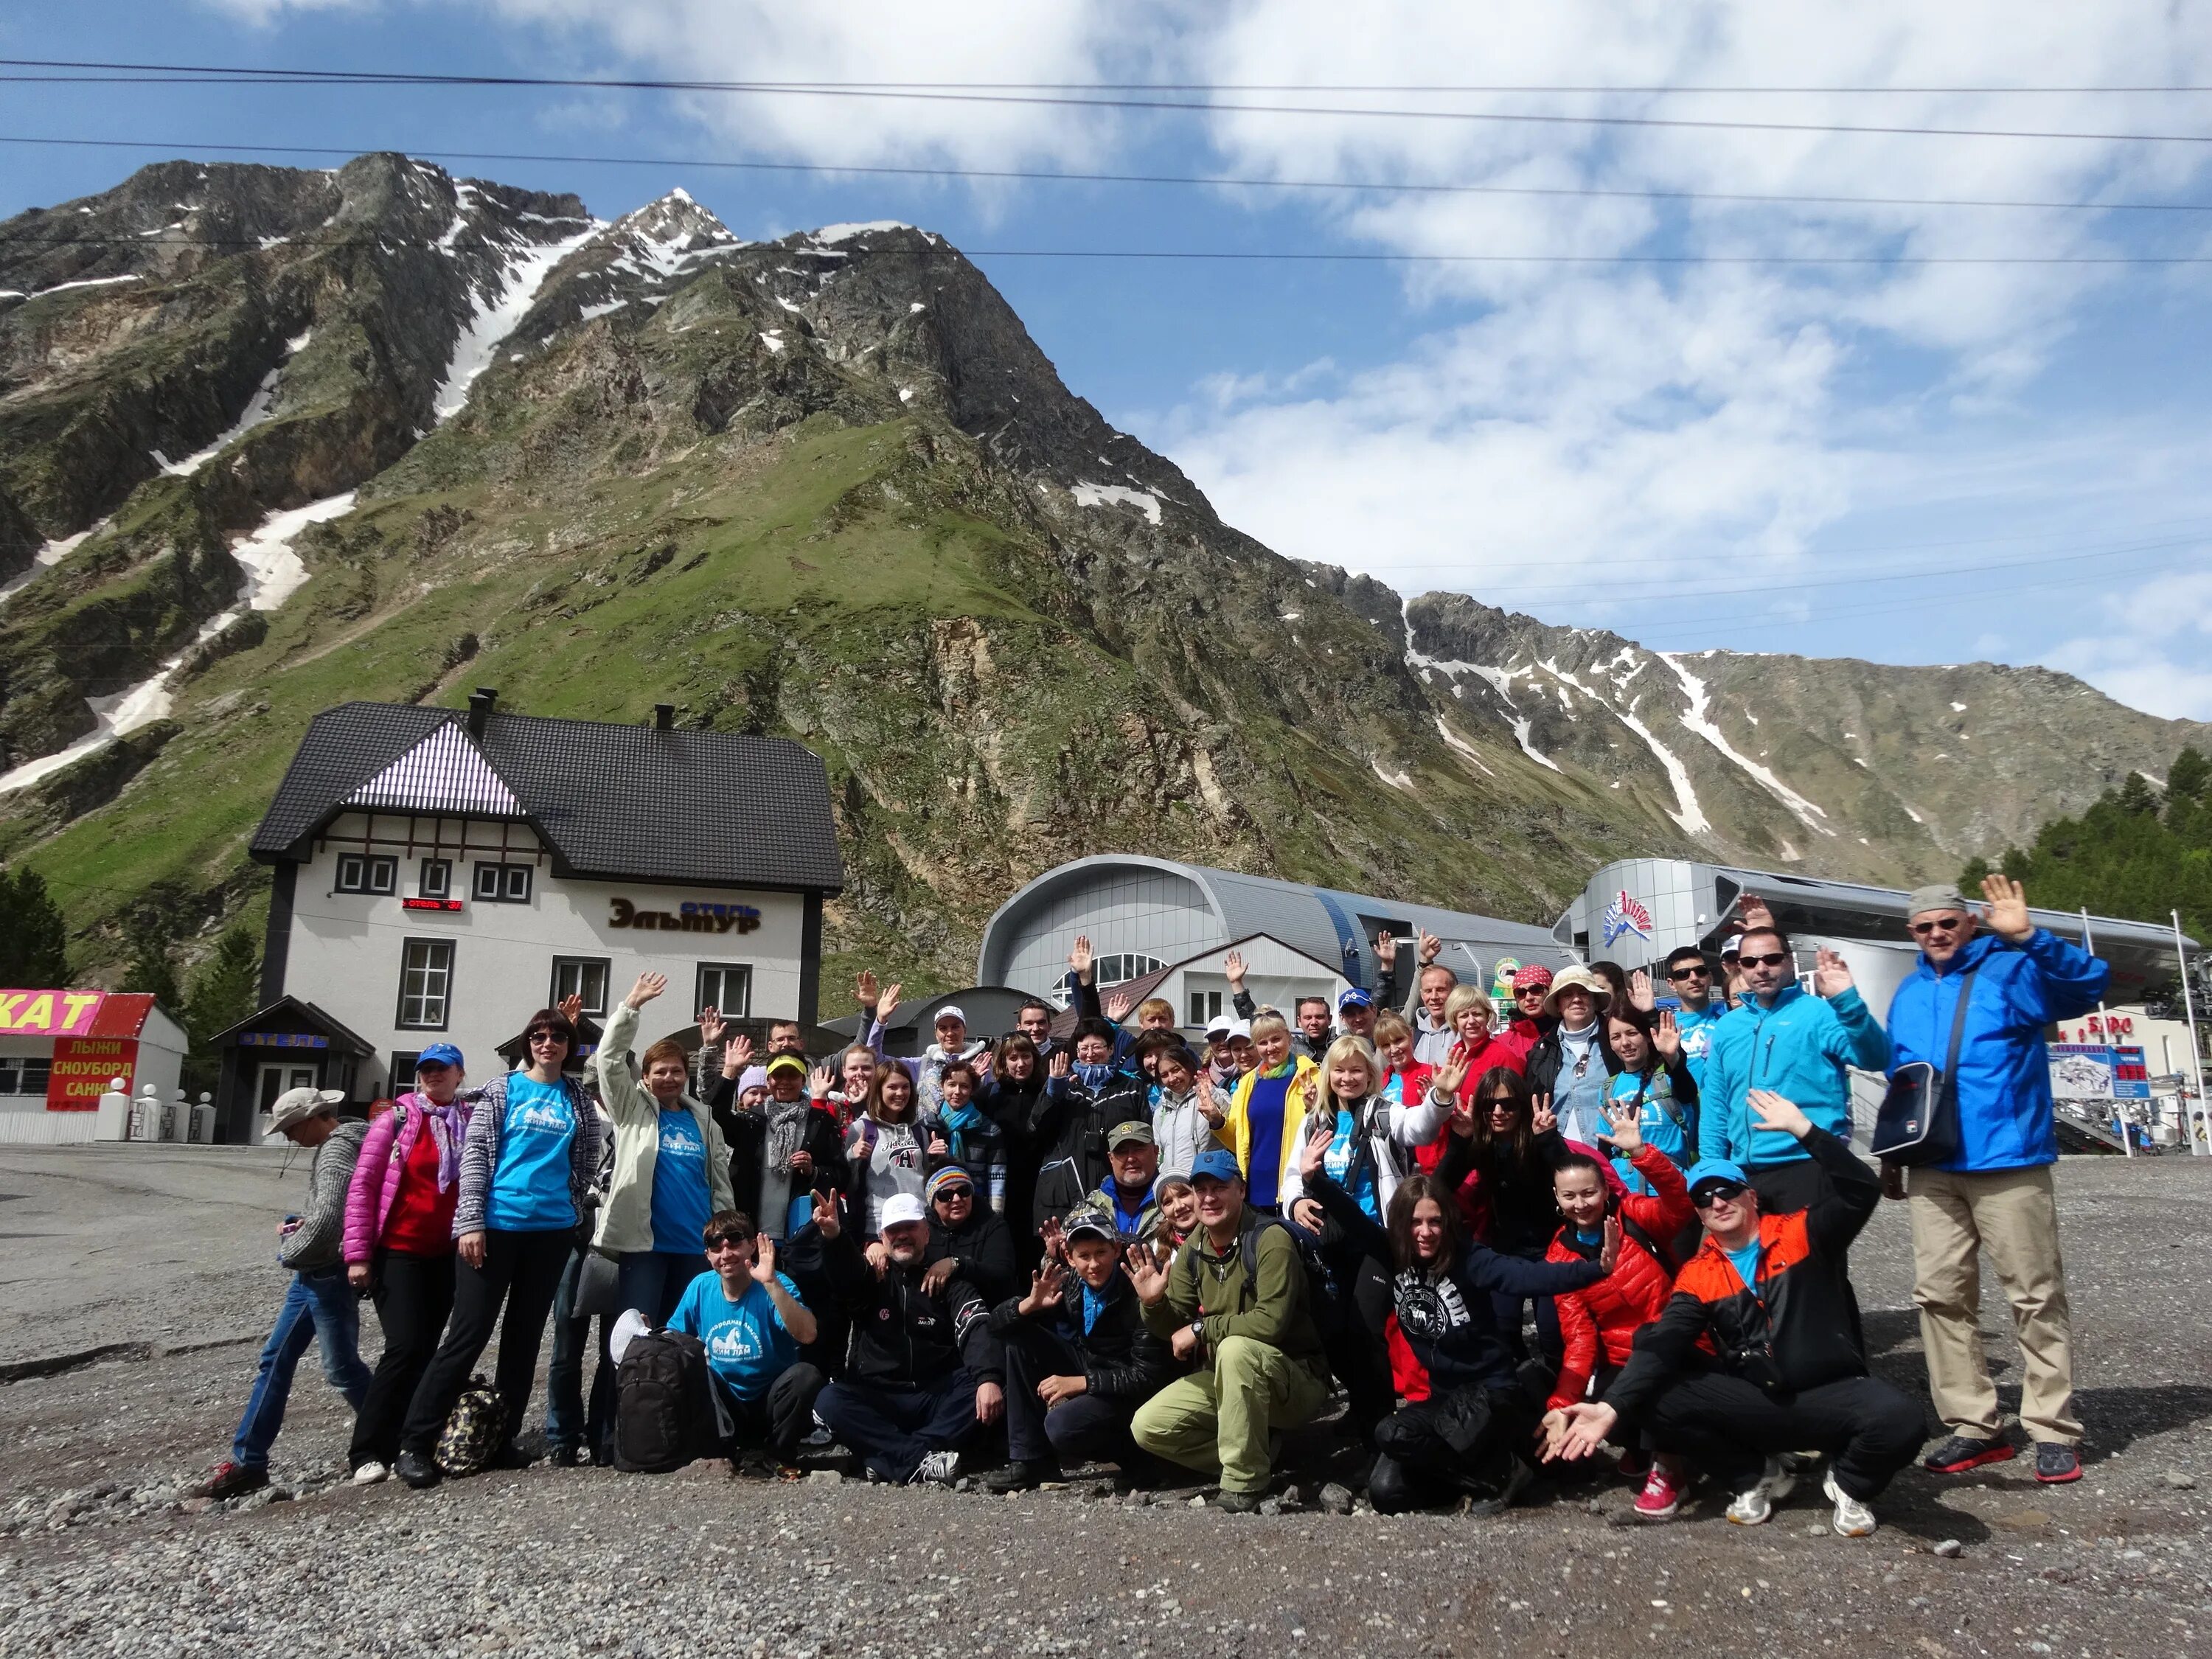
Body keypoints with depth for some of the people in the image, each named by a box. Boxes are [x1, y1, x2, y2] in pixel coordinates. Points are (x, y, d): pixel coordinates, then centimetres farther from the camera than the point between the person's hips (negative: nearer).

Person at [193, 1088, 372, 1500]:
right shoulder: (339, 1143, 12)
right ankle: (247, 1461, 19)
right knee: (275, 1359, 12)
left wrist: (290, 1251, -12)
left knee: (341, 1367, 0)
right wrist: (300, 1226, 8)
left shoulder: (337, 1150, -19)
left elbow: (325, 1221, -30)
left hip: (329, 1275, -10)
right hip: (312, 1274, 10)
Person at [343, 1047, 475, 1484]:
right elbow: (362, 1186, -4)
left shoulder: (473, 1123, 4)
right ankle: (366, 1452, -3)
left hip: (448, 1255, 4)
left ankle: (400, 1442, 22)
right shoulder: (396, 1120, -4)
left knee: (426, 1349, 9)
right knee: (405, 1347, -13)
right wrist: (357, 1254, -8)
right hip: (398, 1252, -3)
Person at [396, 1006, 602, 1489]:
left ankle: (503, 1438, 20)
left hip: (552, 1230, 3)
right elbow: (475, 1155, -3)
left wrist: (577, 1214, 9)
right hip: (497, 1225, -3)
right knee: (468, 1335, -4)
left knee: (525, 1336, 9)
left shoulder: (579, 1100, 9)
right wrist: (471, 1222, -9)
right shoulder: (503, 1089, 2)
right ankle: (414, 1444, 4)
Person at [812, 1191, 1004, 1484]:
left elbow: (978, 1330, -9)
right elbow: (844, 1274, -13)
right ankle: (921, 1460, -36)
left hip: (938, 1400, 0)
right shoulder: (871, 1279, 12)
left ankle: (892, 1458, -33)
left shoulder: (950, 1284, 10)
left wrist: (989, 1378, -31)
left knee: (987, 1390, -28)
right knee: (830, 1402, -28)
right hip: (877, 1400, 0)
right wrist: (833, 1236, -37)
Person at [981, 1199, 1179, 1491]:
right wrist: (1030, 1304, -25)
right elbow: (997, 1323, -3)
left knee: (1061, 1426, -32)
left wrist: (1077, 1382, -23)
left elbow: (1148, 1377, -22)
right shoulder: (1066, 1283, -6)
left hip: (1129, 1392, -7)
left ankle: (1134, 1453, -1)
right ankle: (1031, 1459, -6)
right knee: (1018, 1335, -10)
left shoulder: (1137, 1295, -23)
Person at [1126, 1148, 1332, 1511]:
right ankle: (1258, 1453, 3)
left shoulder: (1269, 1239, -19)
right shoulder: (1191, 1251, 2)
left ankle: (1243, 1486, -23)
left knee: (1236, 1348, -37)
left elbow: (1271, 1322, -29)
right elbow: (1176, 1331, 4)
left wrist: (1201, 1329, -21)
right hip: (1224, 1378, 7)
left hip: (1295, 1381, -7)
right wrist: (1154, 1303, -18)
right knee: (1147, 1426, -7)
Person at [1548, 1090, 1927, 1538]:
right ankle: (1758, 1476, 7)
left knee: (1899, 1422, -32)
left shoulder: (1802, 1234, 1)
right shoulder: (1697, 1276, 4)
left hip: (1832, 1392, -2)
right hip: (1752, 1401, 2)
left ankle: (1849, 1485, 6)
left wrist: (1803, 1129, -25)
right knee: (1659, 1402, -19)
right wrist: (1612, 1407, -23)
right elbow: (1662, 1345, -8)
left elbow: (1861, 1191, -15)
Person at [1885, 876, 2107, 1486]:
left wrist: (2028, 937, -34)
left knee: (2035, 1295, 2)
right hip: (1933, 1170, 6)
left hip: (2007, 1161, -5)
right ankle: (1973, 1424, 14)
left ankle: (2053, 1430, 11)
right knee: (1940, 1294, 5)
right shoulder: (1909, 994, 14)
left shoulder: (2011, 972, -3)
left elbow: (2088, 983, -21)